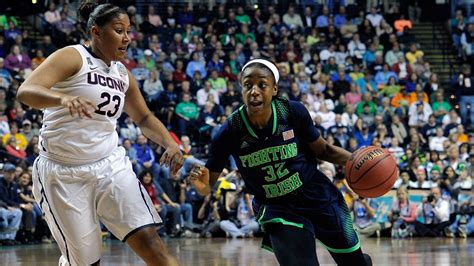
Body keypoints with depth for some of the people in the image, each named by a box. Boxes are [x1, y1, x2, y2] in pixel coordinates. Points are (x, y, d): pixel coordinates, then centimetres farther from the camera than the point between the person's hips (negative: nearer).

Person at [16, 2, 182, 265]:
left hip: (110, 165, 5)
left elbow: (144, 118, 25)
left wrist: (170, 144, 5)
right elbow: (26, 91, -25)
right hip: (64, 174, -5)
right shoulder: (73, 57, -9)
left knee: (148, 240, -13)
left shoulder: (122, 74, 11)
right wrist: (63, 98, -45)